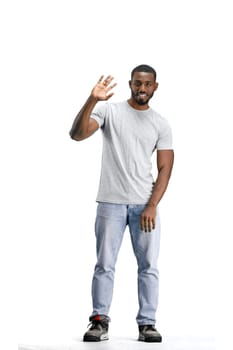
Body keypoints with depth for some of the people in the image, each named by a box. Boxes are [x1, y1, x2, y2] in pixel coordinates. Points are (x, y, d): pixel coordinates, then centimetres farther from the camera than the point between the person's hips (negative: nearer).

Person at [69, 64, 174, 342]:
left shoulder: (161, 124, 7)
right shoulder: (109, 111, 0)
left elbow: (165, 168, 3)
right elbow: (77, 134, -14)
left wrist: (152, 206, -9)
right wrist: (92, 100, -28)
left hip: (145, 205, 2)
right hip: (111, 203, -2)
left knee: (148, 266, 1)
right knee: (105, 265, 0)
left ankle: (147, 324, 7)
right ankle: (99, 322, 7)